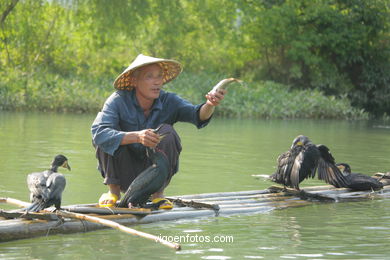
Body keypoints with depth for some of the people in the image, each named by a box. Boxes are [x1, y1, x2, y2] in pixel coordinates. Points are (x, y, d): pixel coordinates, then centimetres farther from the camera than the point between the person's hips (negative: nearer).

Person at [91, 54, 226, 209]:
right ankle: (113, 190, -5)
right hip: (124, 176, -1)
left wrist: (210, 105, -53)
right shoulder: (119, 100, -18)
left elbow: (196, 114, -29)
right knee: (107, 137, -25)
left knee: (166, 131, -22)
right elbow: (98, 132, -34)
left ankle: (158, 192, -7)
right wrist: (136, 137, -48)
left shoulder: (168, 101, -11)